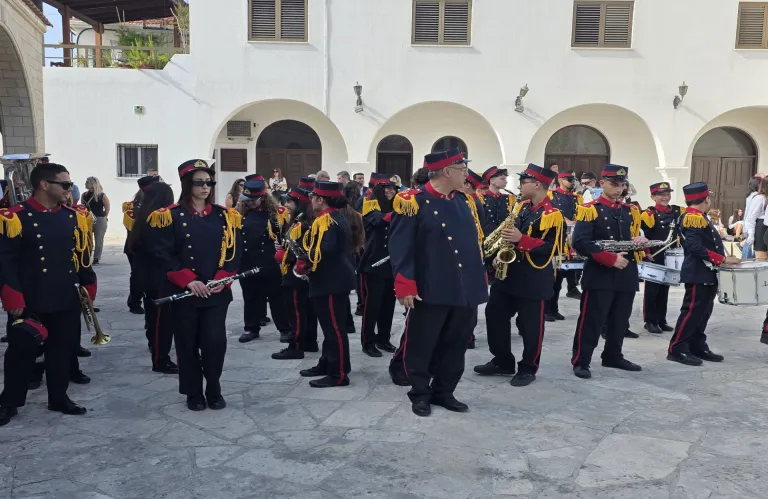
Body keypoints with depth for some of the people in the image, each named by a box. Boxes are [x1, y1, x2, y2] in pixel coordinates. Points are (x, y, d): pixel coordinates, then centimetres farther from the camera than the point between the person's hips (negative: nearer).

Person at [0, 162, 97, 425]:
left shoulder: (74, 216, 5)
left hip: (67, 300, 5)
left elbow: (82, 255, 11)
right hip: (29, 302, -5)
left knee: (63, 348, 12)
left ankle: (59, 397, 28)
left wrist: (88, 285, 8)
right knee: (23, 351, 7)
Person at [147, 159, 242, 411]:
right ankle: (194, 393, 23)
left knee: (215, 341, 1)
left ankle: (214, 390, 20)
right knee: (188, 344, 7)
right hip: (183, 293, -2)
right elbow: (163, 255, -9)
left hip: (217, 293, 2)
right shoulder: (170, 216, -3)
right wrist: (189, 280, -18)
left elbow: (234, 252, 4)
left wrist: (222, 279, -10)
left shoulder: (226, 216, 6)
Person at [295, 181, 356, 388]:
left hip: (331, 282, -11)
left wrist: (305, 263, -15)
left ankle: (339, 374, 2)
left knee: (335, 328, -5)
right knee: (330, 326, 18)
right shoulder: (337, 217, 15)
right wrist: (309, 262, 6)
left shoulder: (326, 220, -17)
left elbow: (324, 250, -29)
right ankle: (327, 364, 30)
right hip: (334, 279, 11)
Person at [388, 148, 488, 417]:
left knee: (455, 345, 15)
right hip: (430, 291, -6)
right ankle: (420, 394, 24)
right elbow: (400, 247, -14)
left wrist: (481, 279, 15)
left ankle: (444, 392, 30)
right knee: (421, 345, 6)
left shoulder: (465, 202, 12)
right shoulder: (413, 202, -9)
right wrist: (405, 286, -19)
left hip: (466, 290, 6)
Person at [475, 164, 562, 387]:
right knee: (495, 316, 11)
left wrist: (521, 239, -26)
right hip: (508, 273, 8)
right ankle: (503, 362, 24)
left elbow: (552, 248, -19)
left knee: (530, 326, 3)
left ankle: (528, 368, 19)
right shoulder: (521, 207, 11)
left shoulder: (552, 214, -13)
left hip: (533, 280, -8)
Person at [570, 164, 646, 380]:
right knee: (591, 321, -3)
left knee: (620, 321, 14)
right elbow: (580, 243, -16)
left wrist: (641, 241, -4)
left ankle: (613, 356, 29)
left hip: (626, 275, 6)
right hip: (599, 275, -6)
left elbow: (637, 237, 22)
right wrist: (611, 259, -22)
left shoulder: (632, 211, 15)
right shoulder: (589, 210, -6)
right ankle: (581, 361, 5)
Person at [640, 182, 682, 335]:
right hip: (653, 258, -6)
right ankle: (650, 321, 9)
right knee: (652, 289, 2)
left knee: (664, 289, 13)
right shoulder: (649, 214, -11)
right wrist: (646, 253, -18)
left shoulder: (678, 212, 6)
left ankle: (661, 320, 22)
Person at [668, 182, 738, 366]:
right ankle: (677, 349, -3)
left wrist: (723, 259, 8)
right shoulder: (693, 217, -15)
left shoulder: (698, 217, 17)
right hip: (698, 274, -10)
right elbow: (696, 247, -24)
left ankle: (698, 347, 20)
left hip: (706, 274, 10)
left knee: (703, 312, 13)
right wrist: (723, 259, -22)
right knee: (692, 312, -8)